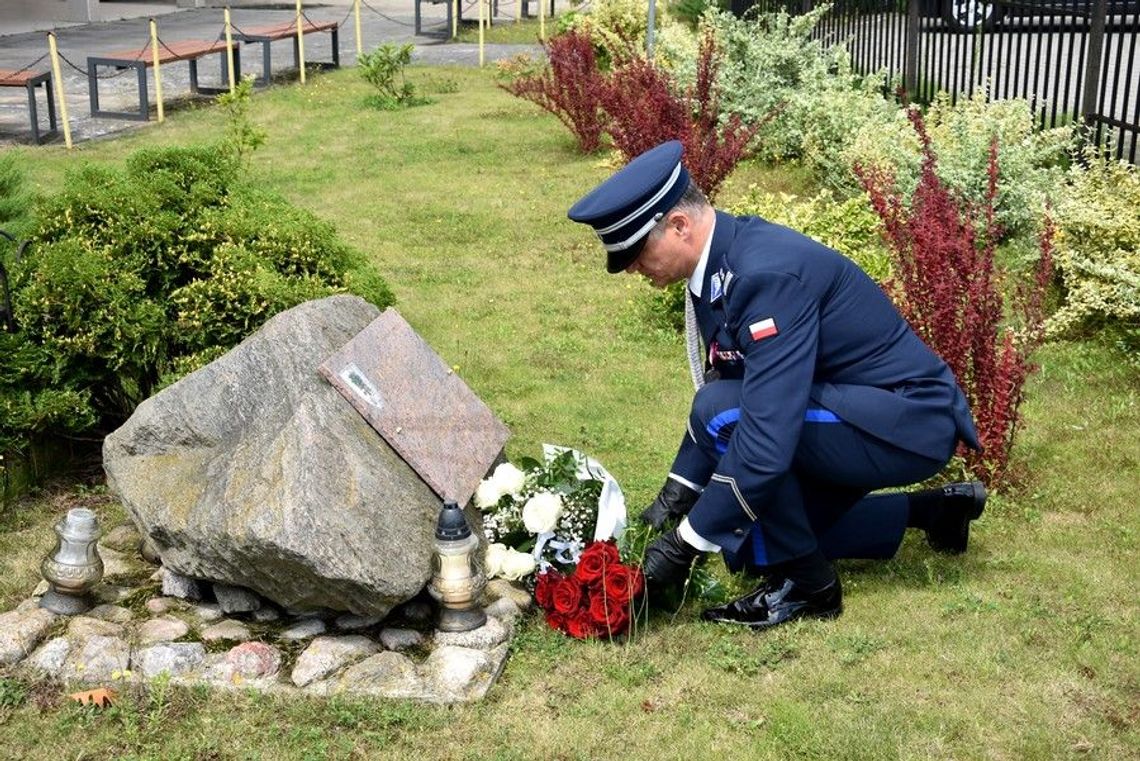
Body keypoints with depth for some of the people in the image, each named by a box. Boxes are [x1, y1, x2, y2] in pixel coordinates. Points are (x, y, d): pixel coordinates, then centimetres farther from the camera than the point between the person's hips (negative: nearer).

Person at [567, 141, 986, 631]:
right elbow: (720, 384, 12)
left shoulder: (768, 273, -30)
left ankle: (807, 585, -9)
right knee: (753, 544, 15)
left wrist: (685, 543, -25)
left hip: (909, 422, -10)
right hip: (858, 409, 10)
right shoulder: (721, 261, -1)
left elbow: (765, 440, -34)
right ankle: (929, 511, 25)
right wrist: (676, 493, 7)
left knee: (725, 412, -27)